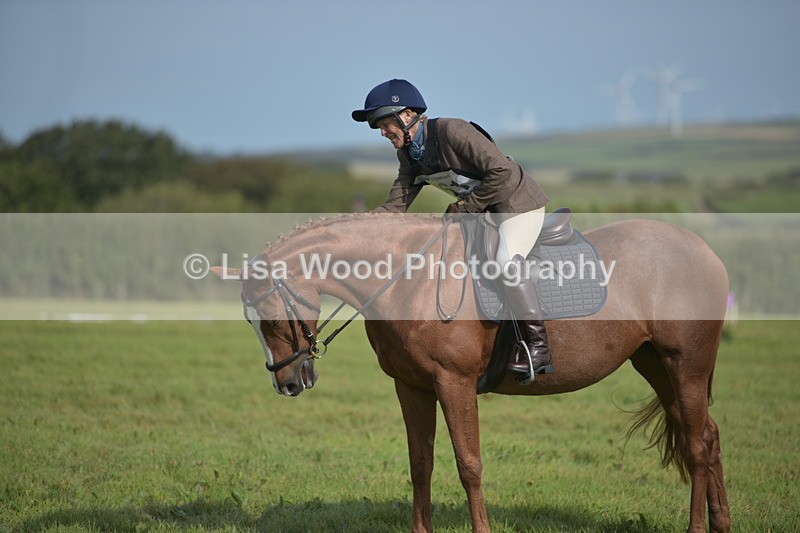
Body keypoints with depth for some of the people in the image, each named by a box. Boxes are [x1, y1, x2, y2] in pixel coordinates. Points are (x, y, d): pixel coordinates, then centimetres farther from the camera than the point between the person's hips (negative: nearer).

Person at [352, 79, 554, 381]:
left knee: (506, 260, -30)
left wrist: (464, 207, -19)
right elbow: (396, 205, 0)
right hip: (481, 211, 10)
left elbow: (502, 172, -26)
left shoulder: (452, 131, -25)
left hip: (517, 202, -10)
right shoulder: (408, 154, 2)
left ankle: (537, 347, -22)